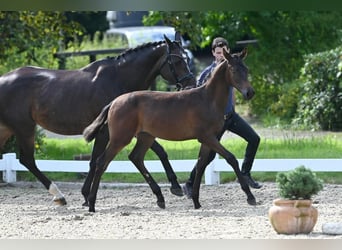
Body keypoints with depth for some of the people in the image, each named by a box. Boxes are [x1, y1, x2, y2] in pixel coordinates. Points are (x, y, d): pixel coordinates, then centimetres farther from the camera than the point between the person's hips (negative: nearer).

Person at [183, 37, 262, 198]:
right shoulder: (208, 72, -15)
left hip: (231, 114, 6)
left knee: (254, 139, -1)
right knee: (210, 154, -6)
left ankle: (245, 174, 11)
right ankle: (190, 185, 7)